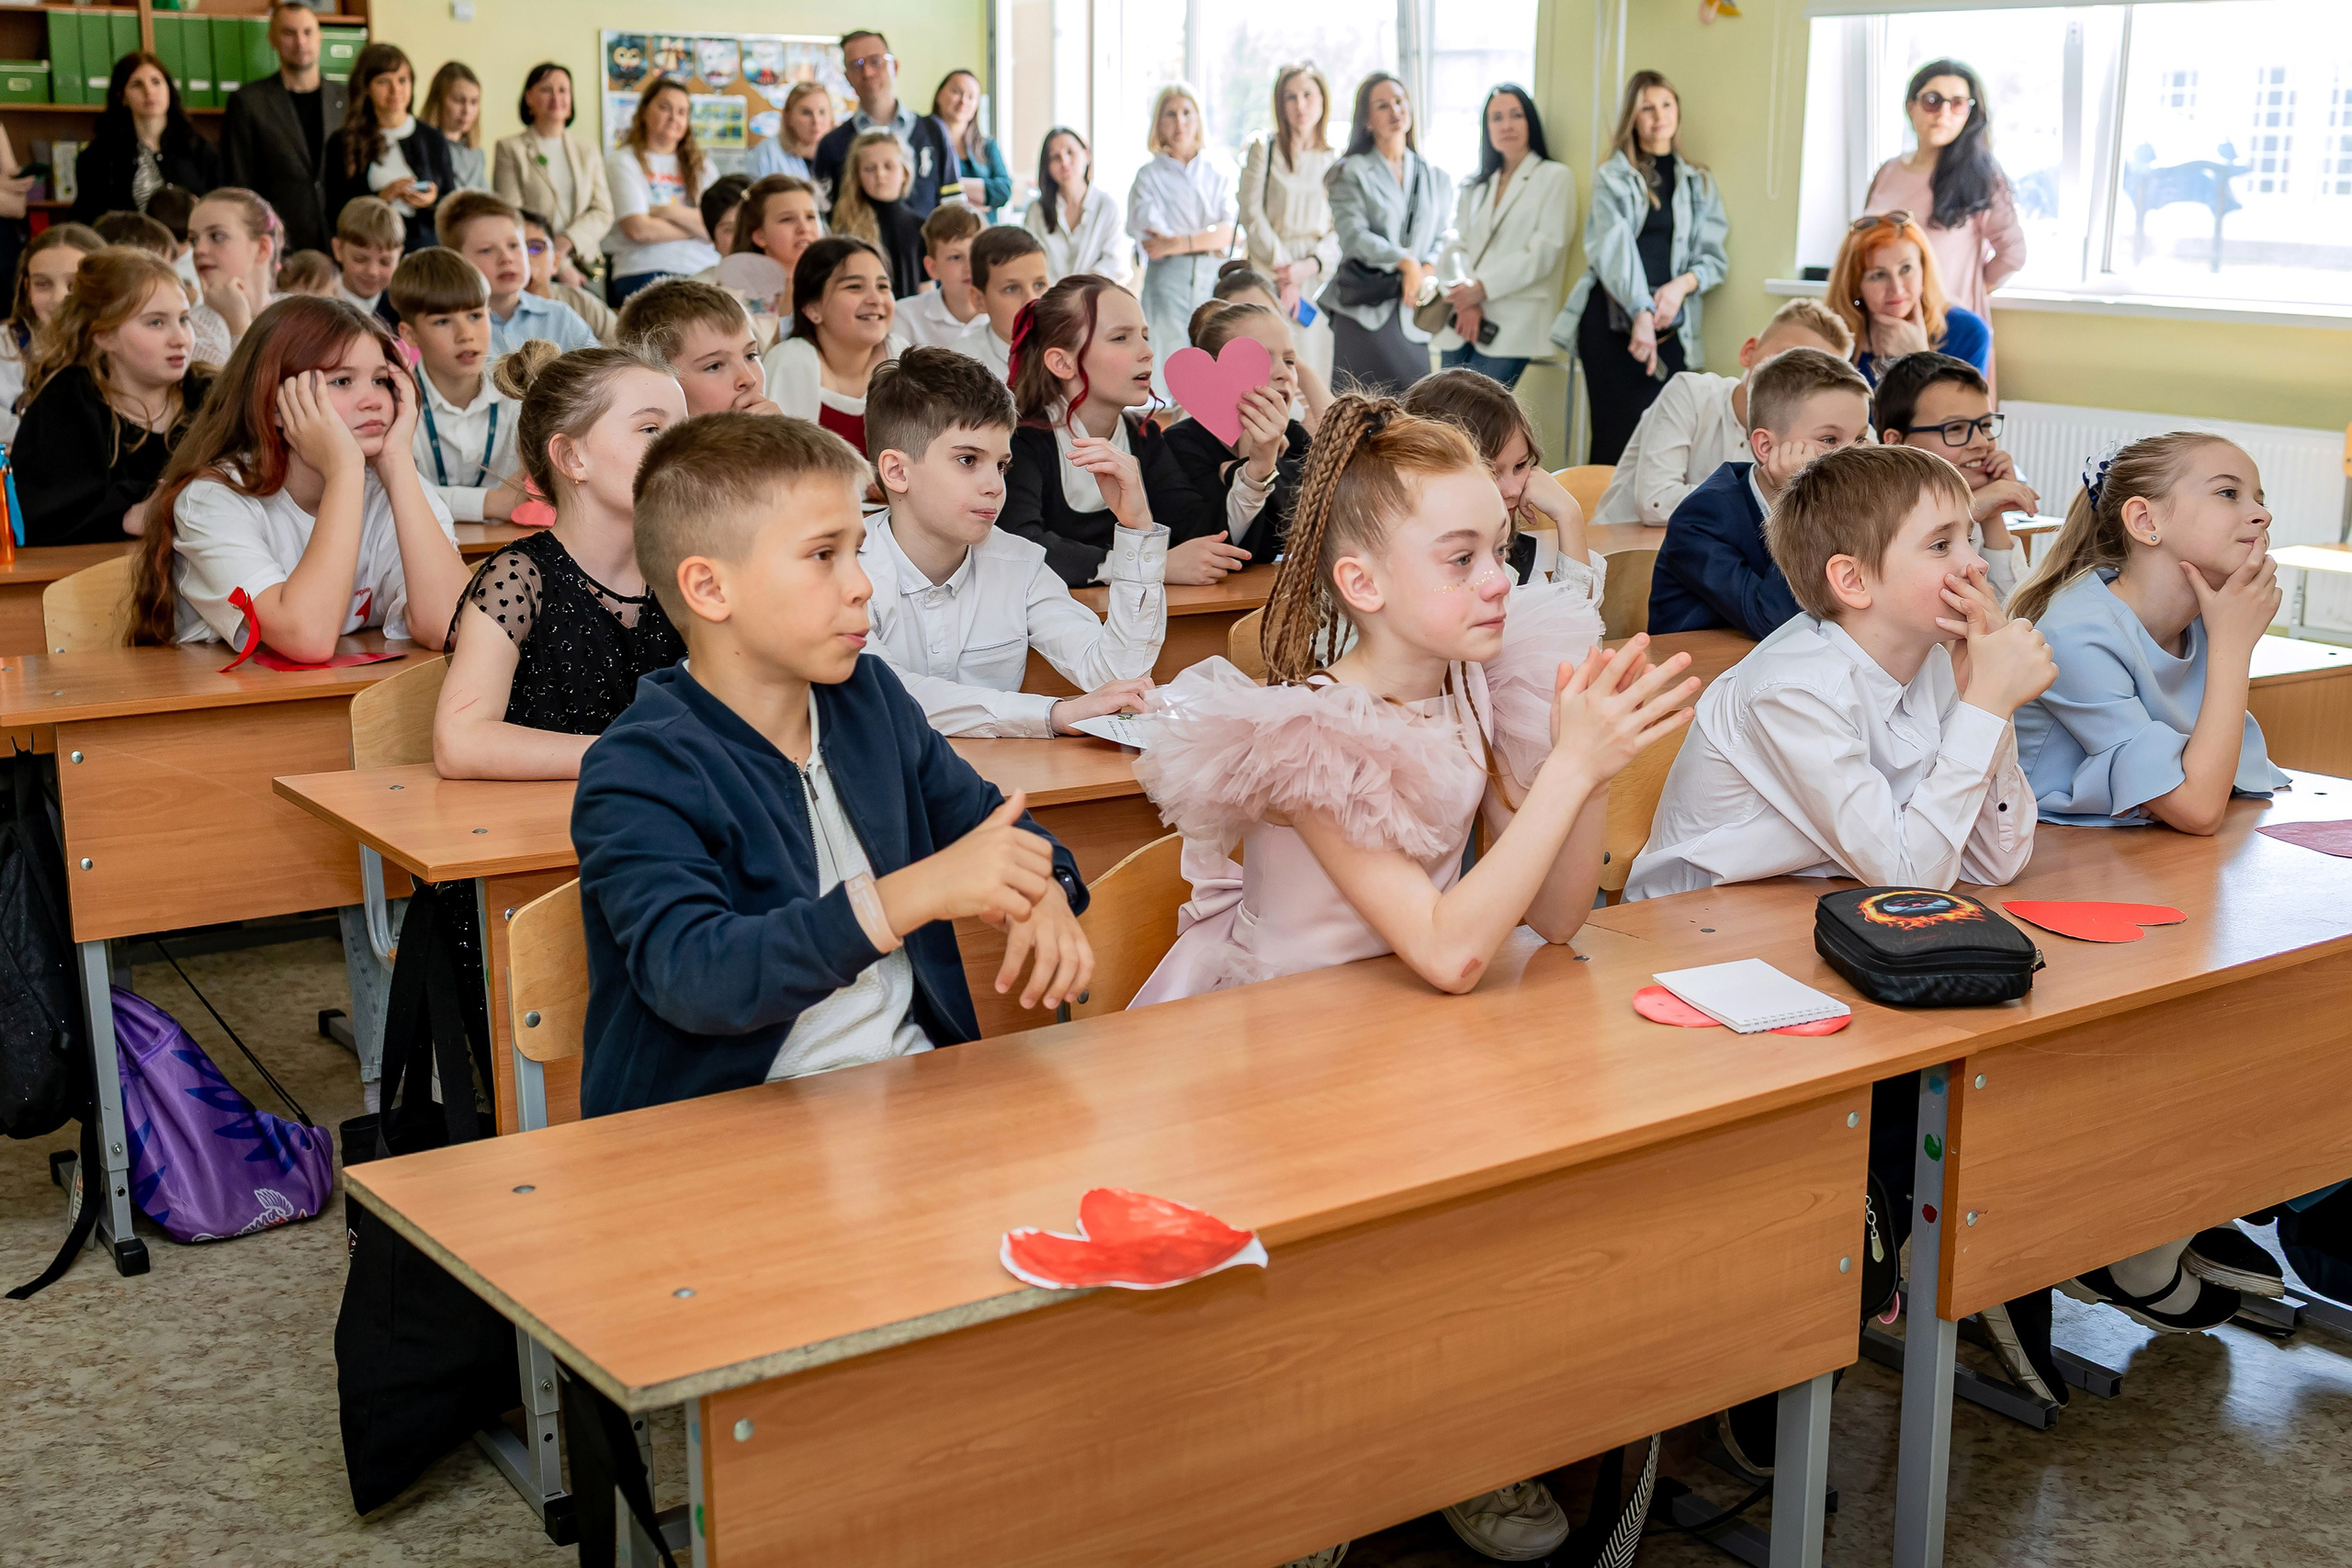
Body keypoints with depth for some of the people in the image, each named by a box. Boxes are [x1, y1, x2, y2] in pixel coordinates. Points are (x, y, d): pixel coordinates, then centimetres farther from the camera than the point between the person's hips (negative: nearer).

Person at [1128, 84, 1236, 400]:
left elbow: (1230, 232, -1)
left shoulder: (1219, 170, 13)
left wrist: (1179, 242, -11)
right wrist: (1208, 238, -5)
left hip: (1213, 277, 2)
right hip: (1168, 278, -2)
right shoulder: (1149, 176, 8)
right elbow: (1151, 238, -5)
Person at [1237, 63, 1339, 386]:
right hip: (1269, 274, -2)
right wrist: (1281, 268, -8)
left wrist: (1310, 265, -11)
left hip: (1320, 276, 2)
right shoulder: (1263, 148, 6)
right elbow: (1252, 214, 0)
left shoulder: (1338, 160, 11)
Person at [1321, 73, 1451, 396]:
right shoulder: (1351, 172, 5)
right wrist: (1404, 260, -17)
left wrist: (1426, 271, -7)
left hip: (1411, 310, 4)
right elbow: (1353, 235, -7)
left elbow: (1441, 236, 14)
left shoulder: (1432, 175, 18)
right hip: (1363, 308, -4)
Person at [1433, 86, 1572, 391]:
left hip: (1511, 328, -5)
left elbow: (1544, 252, -5)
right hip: (1463, 321, 5)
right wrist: (1465, 301, -9)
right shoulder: (1476, 186, 21)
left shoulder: (1555, 177, 5)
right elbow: (1458, 247, 11)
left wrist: (1482, 288, -11)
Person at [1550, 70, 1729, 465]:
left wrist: (1683, 284, -9)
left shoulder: (1699, 183, 19)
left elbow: (1714, 257, 15)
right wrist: (1640, 311, -22)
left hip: (1669, 324, 2)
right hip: (1612, 318, -2)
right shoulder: (1612, 177, 10)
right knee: (1614, 435, -11)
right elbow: (1615, 245, -6)